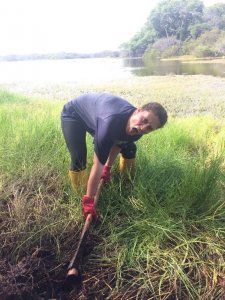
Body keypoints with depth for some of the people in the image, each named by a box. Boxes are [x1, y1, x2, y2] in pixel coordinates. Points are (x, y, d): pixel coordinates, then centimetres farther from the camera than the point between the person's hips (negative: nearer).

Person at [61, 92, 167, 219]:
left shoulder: (136, 133, -23)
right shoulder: (111, 123, -47)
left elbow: (117, 144, 0)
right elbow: (98, 166, -42)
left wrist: (108, 168, 9)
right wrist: (89, 200, -34)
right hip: (74, 113, -6)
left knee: (129, 148, 5)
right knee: (78, 159, -24)